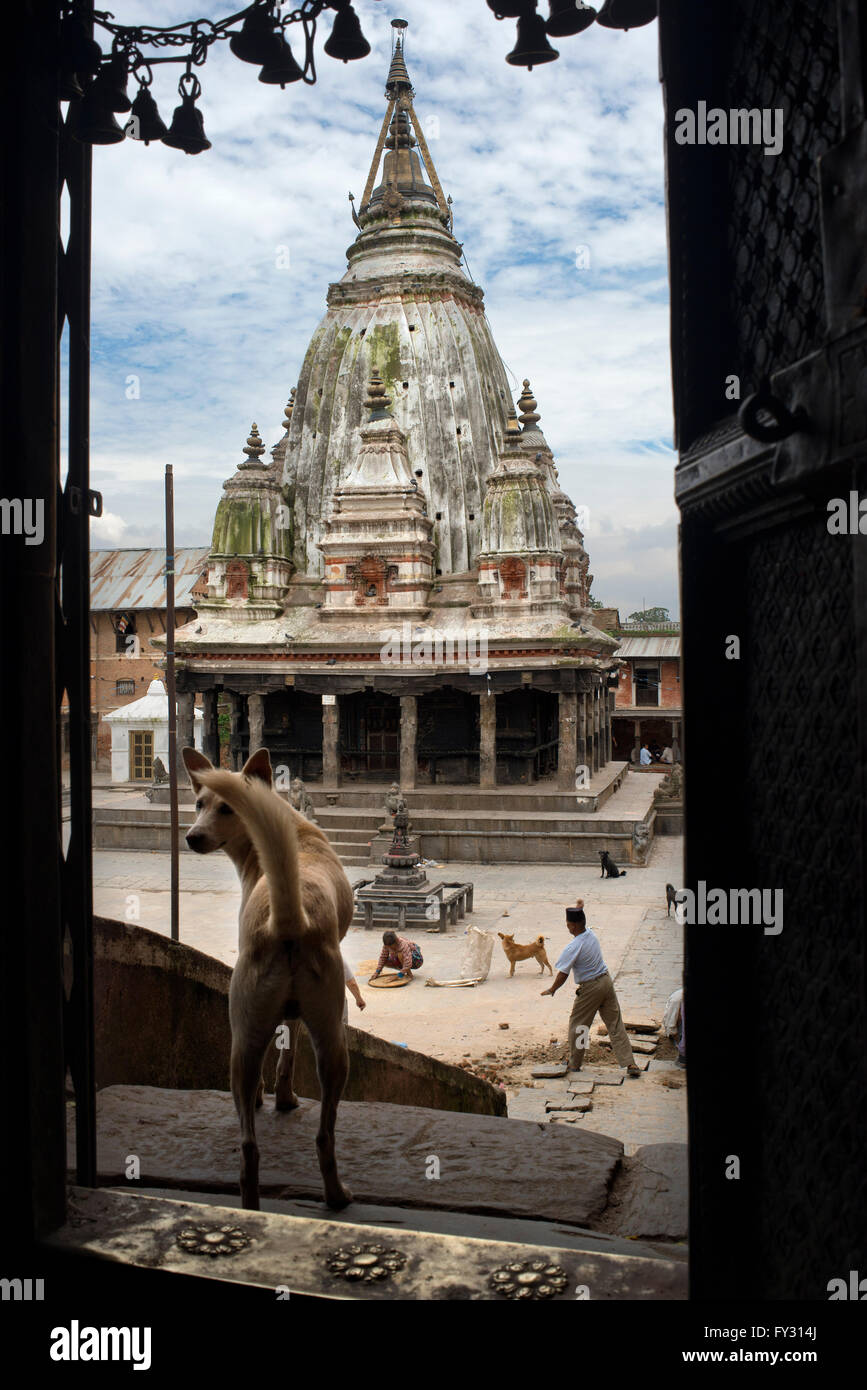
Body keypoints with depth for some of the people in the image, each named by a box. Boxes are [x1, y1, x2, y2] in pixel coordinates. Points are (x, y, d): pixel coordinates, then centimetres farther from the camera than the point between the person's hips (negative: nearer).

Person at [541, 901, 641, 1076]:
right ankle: (629, 1064, 5)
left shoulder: (572, 948, -21)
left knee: (577, 1025, 12)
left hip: (590, 988, -7)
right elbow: (580, 922, 25)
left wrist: (552, 989, -1)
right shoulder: (592, 934, -1)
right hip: (606, 980, 7)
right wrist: (579, 908, 37)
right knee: (615, 1024, 9)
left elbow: (563, 974, -17)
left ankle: (574, 1064, 24)